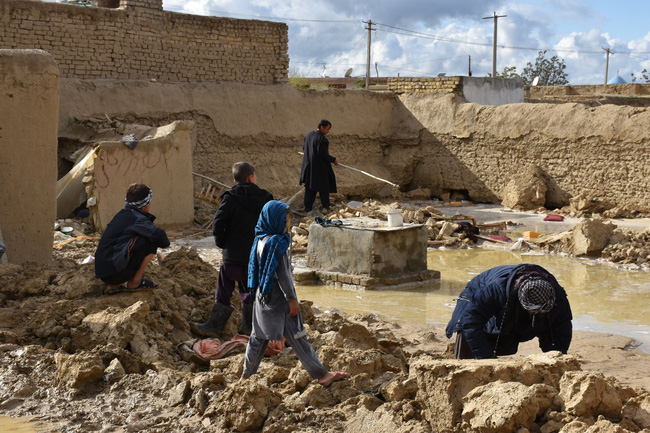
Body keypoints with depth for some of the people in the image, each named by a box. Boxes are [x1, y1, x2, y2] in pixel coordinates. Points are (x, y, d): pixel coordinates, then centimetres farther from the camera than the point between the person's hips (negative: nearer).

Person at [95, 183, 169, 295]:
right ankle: (135, 282, 0)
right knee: (152, 241, -9)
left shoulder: (121, 214, 19)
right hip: (114, 272, -9)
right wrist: (165, 243, 3)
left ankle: (113, 286, 14)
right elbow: (158, 234, -21)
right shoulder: (138, 218, -7)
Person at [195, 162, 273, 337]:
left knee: (224, 290, 7)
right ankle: (249, 326, 19)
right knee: (250, 290, 16)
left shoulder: (230, 198, -7)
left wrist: (222, 243, 1)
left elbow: (217, 224, -14)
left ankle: (214, 326, 11)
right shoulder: (265, 199, 1)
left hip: (233, 256, -3)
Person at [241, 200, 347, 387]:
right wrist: (291, 299, -15)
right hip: (279, 298, -9)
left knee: (259, 335, 16)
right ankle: (321, 374, 1)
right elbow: (282, 274, -21)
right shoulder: (276, 243, -20)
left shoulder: (261, 240, 7)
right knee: (296, 336, -4)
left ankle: (247, 374, 23)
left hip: (263, 297, 9)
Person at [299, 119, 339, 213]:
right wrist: (334, 160, -10)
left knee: (309, 188, 14)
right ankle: (325, 207, 12)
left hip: (309, 166, 7)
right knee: (324, 187, 7)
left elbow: (304, 148, 14)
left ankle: (308, 207, 16)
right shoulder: (322, 139, -21)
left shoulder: (309, 135, 4)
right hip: (320, 167, -7)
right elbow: (323, 154, -23)